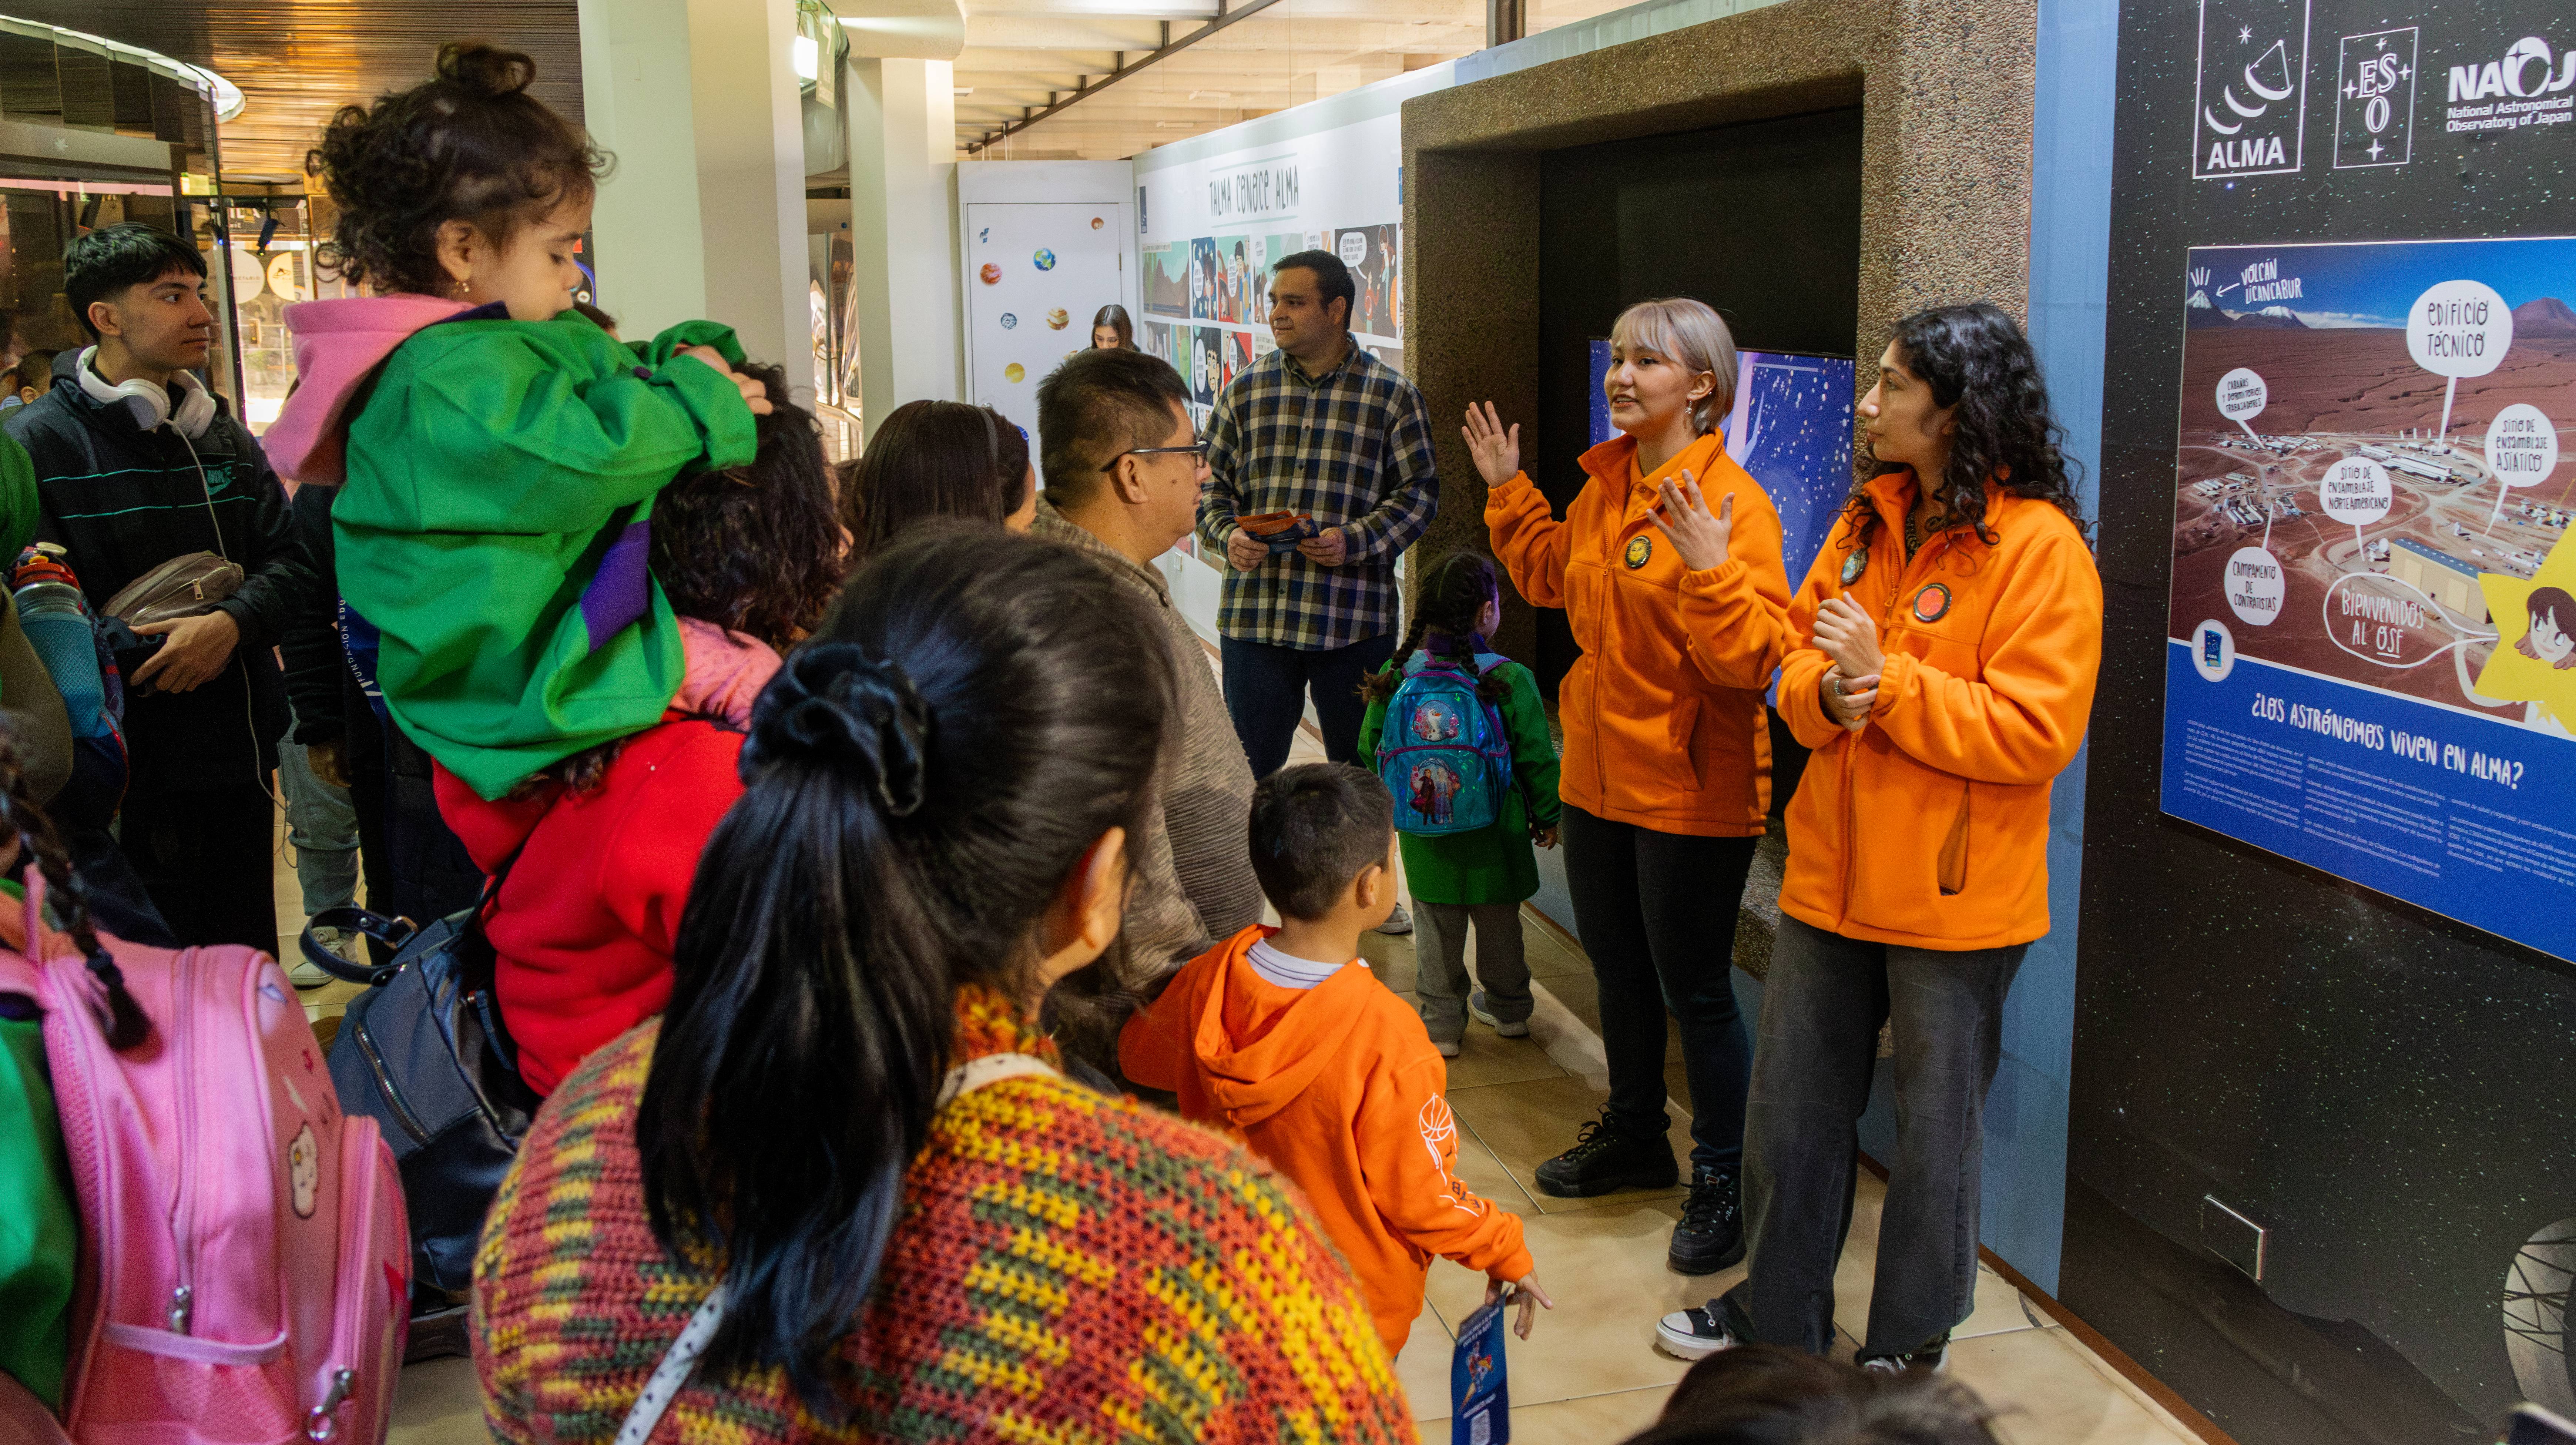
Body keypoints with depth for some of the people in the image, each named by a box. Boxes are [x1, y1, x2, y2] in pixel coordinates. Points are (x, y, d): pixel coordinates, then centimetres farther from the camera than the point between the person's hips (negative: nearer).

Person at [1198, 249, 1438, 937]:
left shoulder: (1391, 394, -1)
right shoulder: (1247, 390, 6)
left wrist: (1356, 540, -16)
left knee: (1361, 763, 14)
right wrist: (1227, 534, -11)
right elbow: (1213, 483, 10)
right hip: (1256, 610, 1)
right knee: (1247, 760, 6)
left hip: (1355, 615, -1)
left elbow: (1419, 491, -1)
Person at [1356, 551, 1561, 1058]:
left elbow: (1371, 750, 3)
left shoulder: (1395, 678, -7)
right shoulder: (1512, 681, -15)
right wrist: (1547, 816, 7)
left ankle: (1441, 1022, 20)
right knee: (1499, 925, 18)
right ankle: (1508, 1009, 36)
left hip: (1425, 839, 1)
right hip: (1495, 835, -1)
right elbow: (1537, 759, -9)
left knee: (1437, 930, 14)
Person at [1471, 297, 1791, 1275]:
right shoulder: (1605, 483, 5)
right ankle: (1634, 1137, 43)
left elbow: (1749, 659, -24)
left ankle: (1724, 1181, 23)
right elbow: (1553, 577, 22)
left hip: (1691, 789, -8)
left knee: (1694, 989, 4)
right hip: (1599, 770, 8)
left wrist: (1709, 569, -37)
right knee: (1618, 967, 22)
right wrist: (1510, 492, 17)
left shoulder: (1732, 502, -19)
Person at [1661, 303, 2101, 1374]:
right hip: (1834, 872, 7)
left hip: (1952, 895, -7)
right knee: (1790, 1101, 17)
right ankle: (1779, 1310, 37)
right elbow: (1800, 653, 11)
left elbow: (2034, 732, -21)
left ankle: (1908, 1346, 31)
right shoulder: (1870, 517, 7)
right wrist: (1825, 693, -11)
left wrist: (1886, 680, -23)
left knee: (1934, 1124, 11)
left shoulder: (2038, 545, -16)